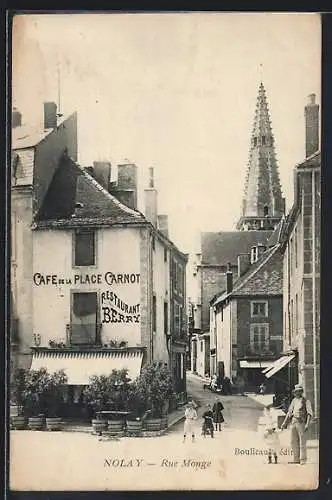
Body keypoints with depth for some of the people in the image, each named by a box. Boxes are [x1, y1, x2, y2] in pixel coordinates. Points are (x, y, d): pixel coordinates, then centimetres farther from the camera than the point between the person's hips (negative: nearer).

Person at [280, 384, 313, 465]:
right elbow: (289, 412, 21)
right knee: (293, 442, 6)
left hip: (301, 423, -6)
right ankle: (296, 459, 11)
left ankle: (303, 460, 0)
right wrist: (284, 423, 18)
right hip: (293, 422, 6)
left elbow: (310, 414, -9)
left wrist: (307, 424, -20)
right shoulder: (294, 400, 15)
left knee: (302, 442, -5)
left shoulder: (306, 401, -2)